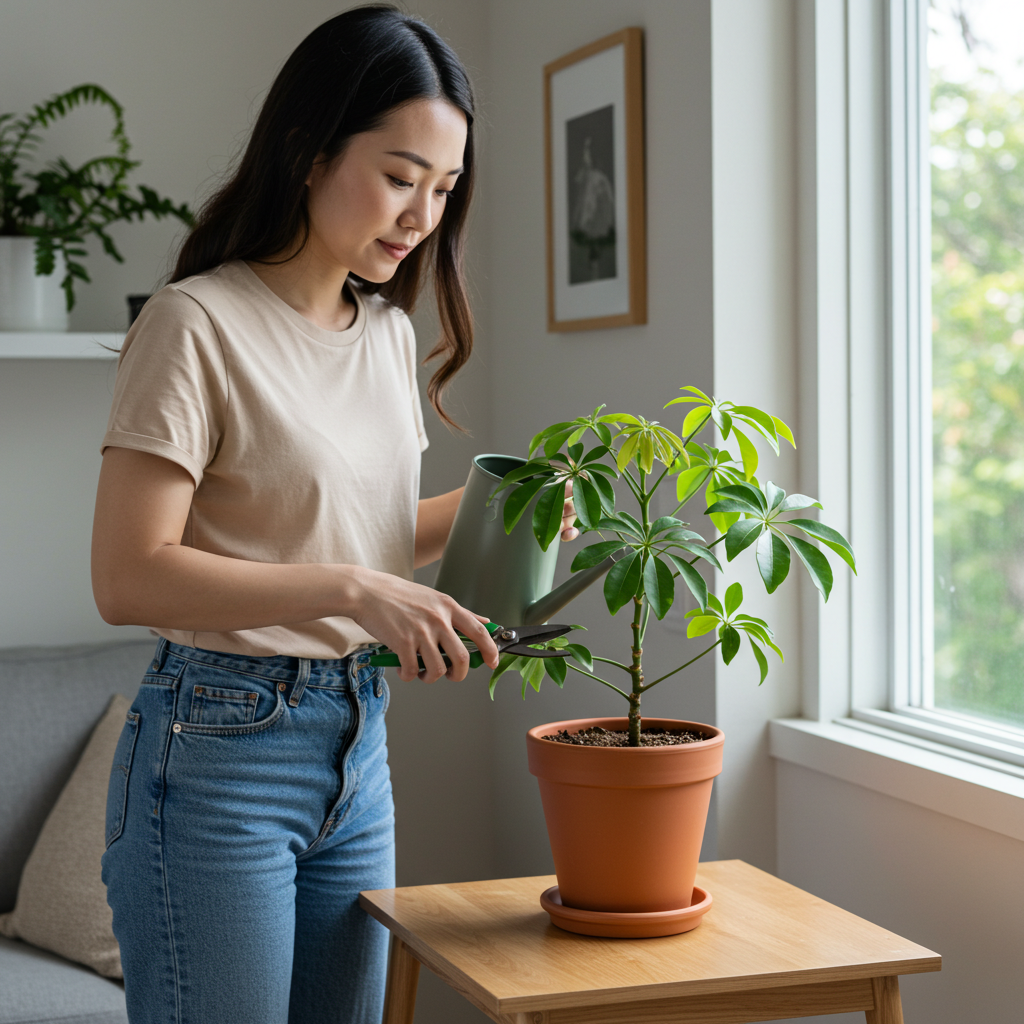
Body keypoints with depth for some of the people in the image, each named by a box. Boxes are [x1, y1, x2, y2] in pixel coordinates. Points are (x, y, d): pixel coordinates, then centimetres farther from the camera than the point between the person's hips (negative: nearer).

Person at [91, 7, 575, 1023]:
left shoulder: (389, 333, 11)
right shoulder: (197, 324, -13)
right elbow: (128, 577, -19)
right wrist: (354, 591, -24)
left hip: (357, 745, 7)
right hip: (220, 753, -7)